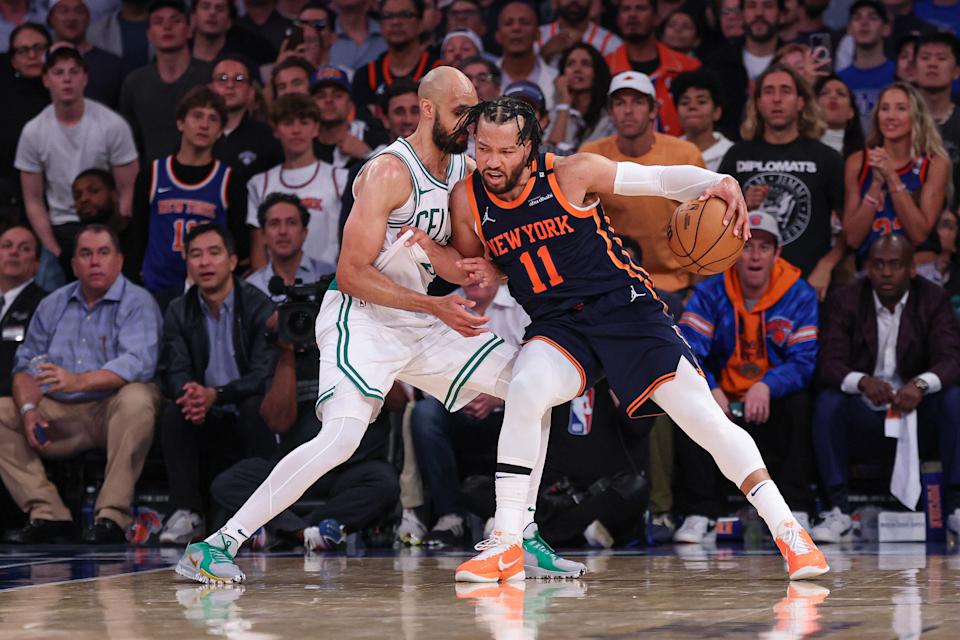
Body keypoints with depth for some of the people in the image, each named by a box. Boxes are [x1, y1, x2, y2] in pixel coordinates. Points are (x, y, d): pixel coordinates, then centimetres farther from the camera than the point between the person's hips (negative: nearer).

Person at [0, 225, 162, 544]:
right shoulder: (53, 305, 14)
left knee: (136, 397, -36)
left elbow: (139, 363, -20)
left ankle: (112, 516, -34)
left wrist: (79, 381, -34)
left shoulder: (138, 303, -3)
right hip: (59, 414, 5)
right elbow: (27, 365, 10)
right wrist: (29, 409, -12)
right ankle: (48, 514, -18)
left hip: (114, 413, -5)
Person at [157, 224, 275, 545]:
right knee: (172, 414, -25)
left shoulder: (259, 307, -8)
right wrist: (189, 394, -33)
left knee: (255, 405, -33)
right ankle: (186, 513, -28)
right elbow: (174, 374, -7)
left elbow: (263, 375, -19)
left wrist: (216, 395, -36)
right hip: (206, 425, 3)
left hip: (248, 422, -3)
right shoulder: (179, 312, 4)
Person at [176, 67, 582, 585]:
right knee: (341, 438, -27)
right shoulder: (389, 173, -17)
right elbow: (351, 273, -19)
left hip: (423, 326, 8)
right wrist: (434, 306, -25)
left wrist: (426, 246, -13)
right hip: (361, 322, -8)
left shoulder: (464, 170, 8)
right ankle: (215, 546, -20)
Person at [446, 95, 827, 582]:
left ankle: (788, 532, -4)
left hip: (624, 306, -2)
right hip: (556, 326, 2)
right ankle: (505, 547, -17)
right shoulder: (467, 200, -4)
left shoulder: (570, 174, -13)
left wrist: (718, 182, -26)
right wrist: (483, 274, -11)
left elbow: (659, 178, -8)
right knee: (524, 393, -28)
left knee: (703, 417, -13)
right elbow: (472, 265, 14)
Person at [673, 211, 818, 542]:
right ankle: (700, 512, -25)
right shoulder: (709, 293, 0)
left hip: (772, 406, -1)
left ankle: (795, 512, -26)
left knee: (799, 403, -32)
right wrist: (711, 390, -30)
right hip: (723, 402, 1)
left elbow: (806, 361, -12)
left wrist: (766, 386, -31)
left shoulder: (800, 295, -2)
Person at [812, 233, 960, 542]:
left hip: (917, 412, 0)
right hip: (863, 419, 0)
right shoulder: (845, 302, -2)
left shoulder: (934, 300, -1)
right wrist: (863, 382, -37)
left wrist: (921, 384, -38)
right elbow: (829, 365, -14)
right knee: (828, 402, -29)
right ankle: (838, 510, -29)